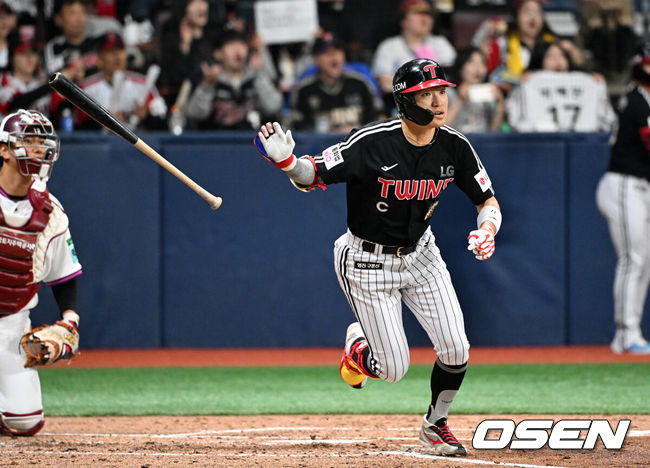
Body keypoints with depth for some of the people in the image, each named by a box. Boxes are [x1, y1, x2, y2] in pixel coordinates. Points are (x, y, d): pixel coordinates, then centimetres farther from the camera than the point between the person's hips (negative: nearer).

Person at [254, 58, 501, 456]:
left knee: (456, 350, -6)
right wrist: (287, 161, -46)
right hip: (368, 262, -4)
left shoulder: (454, 147, -11)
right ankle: (358, 345, 33)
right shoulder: (372, 143, -26)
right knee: (394, 369, -4)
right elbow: (313, 176, -24)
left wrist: (487, 229, -23)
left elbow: (488, 201, 0)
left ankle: (436, 424, 23)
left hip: (421, 255, 4)